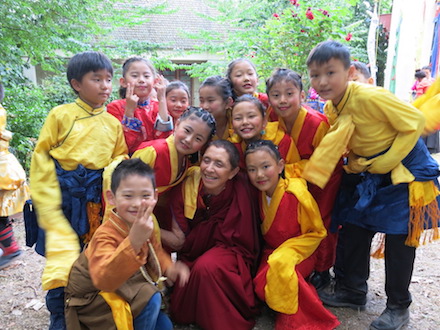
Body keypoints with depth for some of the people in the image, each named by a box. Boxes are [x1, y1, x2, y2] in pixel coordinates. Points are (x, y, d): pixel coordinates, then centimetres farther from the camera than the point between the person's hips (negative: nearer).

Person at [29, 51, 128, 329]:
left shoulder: (113, 124, 8)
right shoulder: (61, 115, -3)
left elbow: (120, 161, 13)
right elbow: (41, 161, -3)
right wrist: (48, 205, -8)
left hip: (95, 202, 3)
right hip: (62, 198, -3)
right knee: (62, 263, -1)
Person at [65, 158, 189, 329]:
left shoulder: (149, 222, -13)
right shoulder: (106, 235, -35)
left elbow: (155, 249, 7)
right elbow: (104, 280, -52)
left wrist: (169, 267, -14)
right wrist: (134, 241, -64)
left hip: (122, 288, 7)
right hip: (91, 301, -7)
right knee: (151, 298, -25)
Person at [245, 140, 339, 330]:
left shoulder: (296, 193, -24)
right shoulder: (259, 194, -8)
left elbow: (316, 233, -11)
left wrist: (287, 251, -19)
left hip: (299, 252, -5)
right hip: (270, 252, 5)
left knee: (281, 265, -33)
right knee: (262, 284, -19)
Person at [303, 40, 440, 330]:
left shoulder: (369, 96, -28)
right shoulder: (331, 109, -4)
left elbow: (415, 122, -23)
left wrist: (385, 162, -22)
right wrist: (356, 163, -3)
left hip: (403, 169, -7)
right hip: (367, 173, 7)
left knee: (399, 239, 2)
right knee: (355, 229, 11)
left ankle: (399, 306, 21)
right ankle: (353, 291, 29)